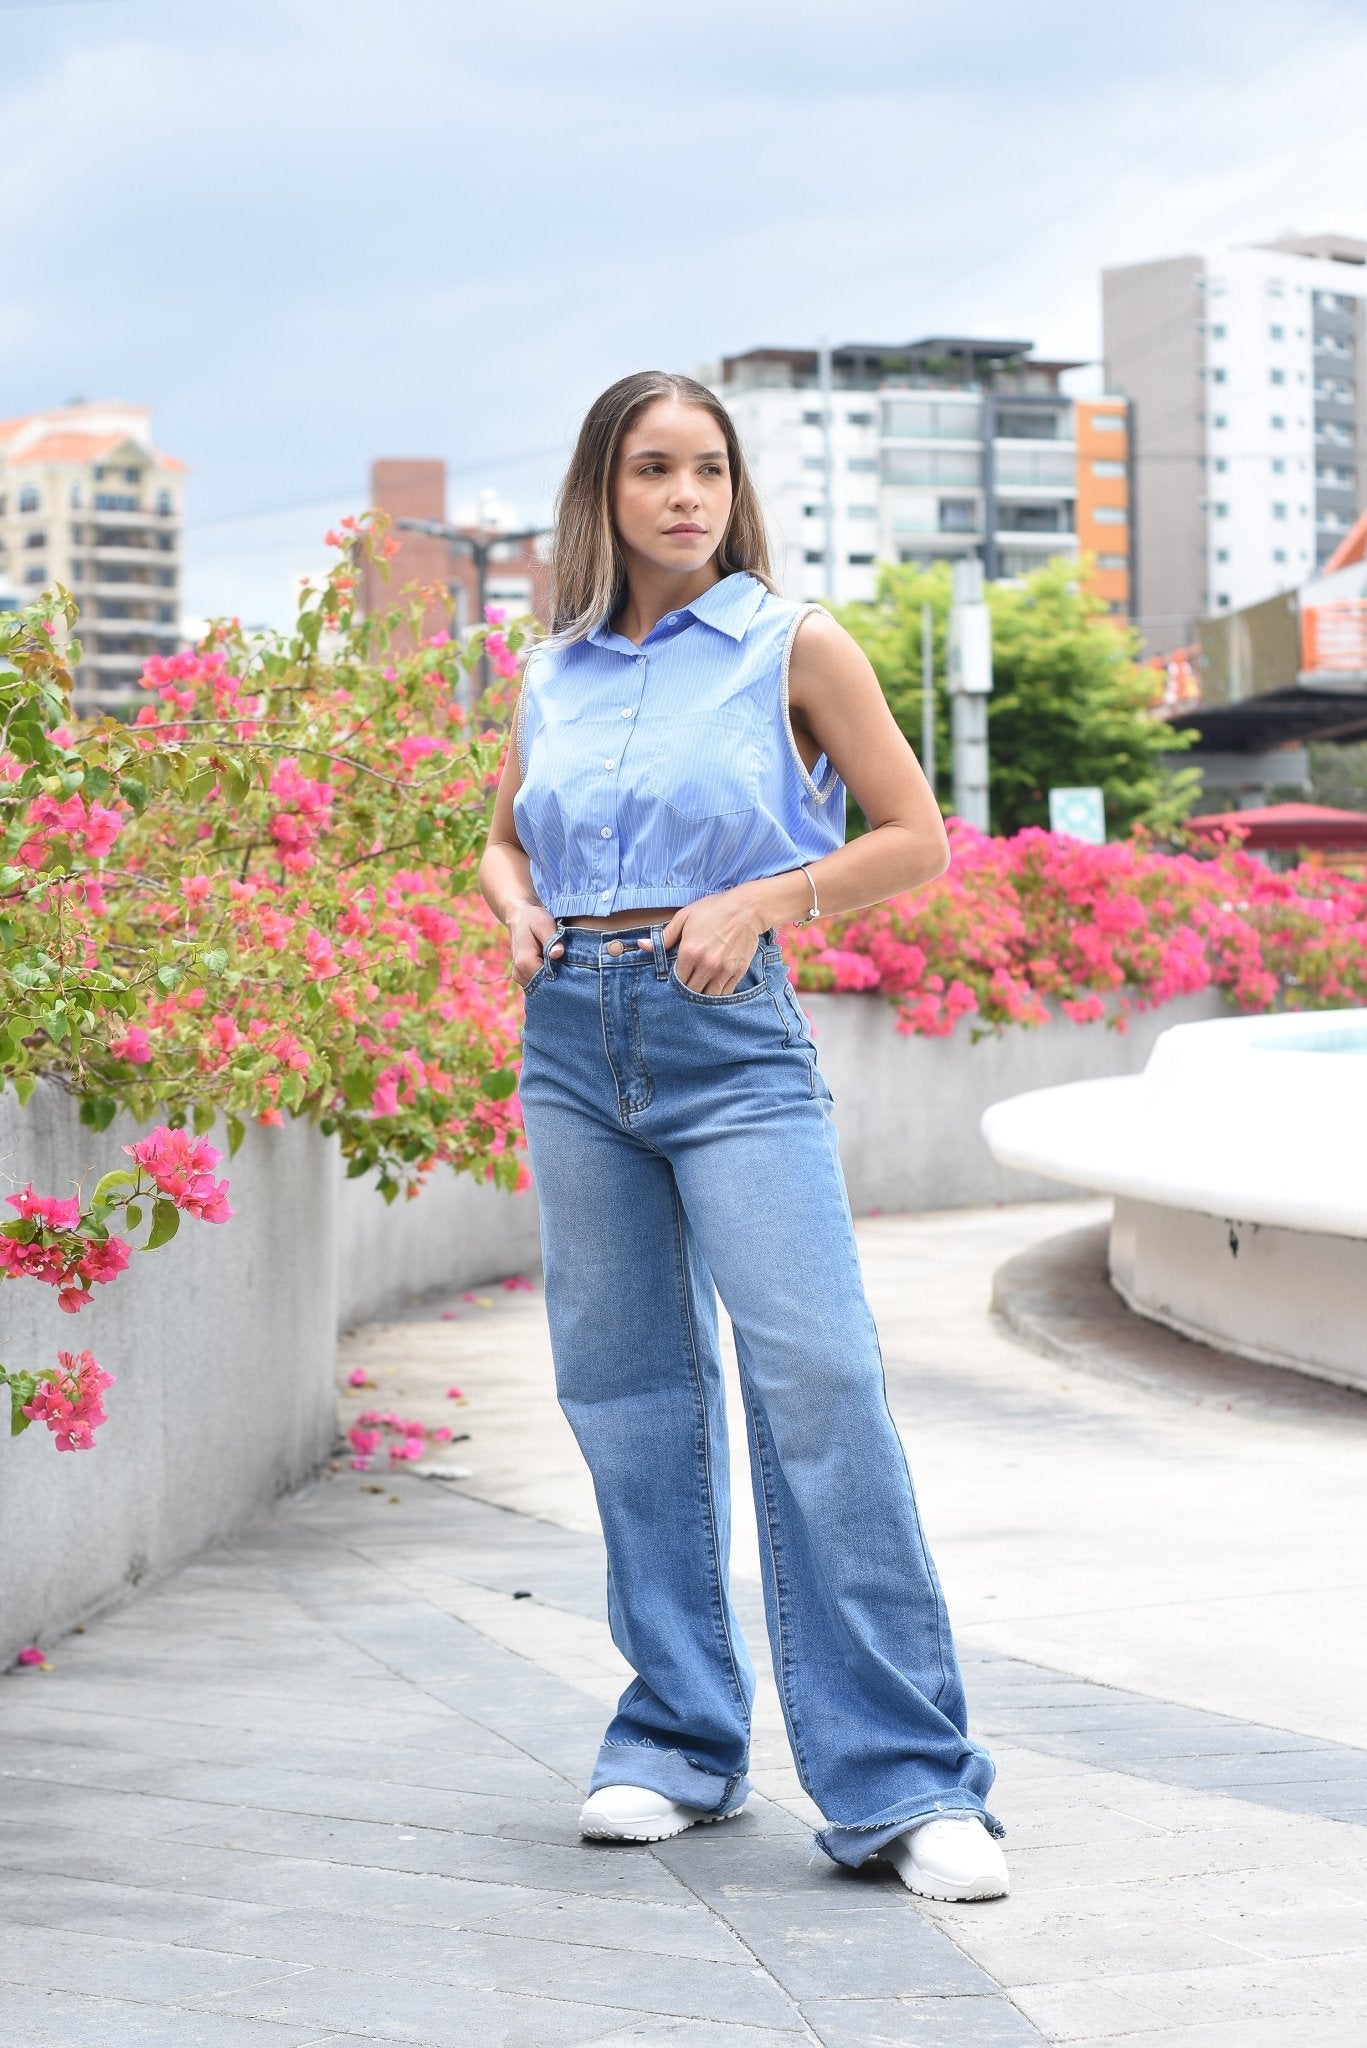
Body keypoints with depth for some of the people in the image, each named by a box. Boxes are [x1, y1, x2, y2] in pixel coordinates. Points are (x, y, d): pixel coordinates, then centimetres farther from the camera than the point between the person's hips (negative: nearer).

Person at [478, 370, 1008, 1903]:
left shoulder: (793, 649, 2)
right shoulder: (553, 675, 13)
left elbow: (914, 839, 3)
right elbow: (503, 840, 27)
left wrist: (758, 900, -10)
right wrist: (516, 904, 4)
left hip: (730, 1033, -4)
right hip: (572, 1037, 4)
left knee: (817, 1376, -13)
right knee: (626, 1388, 7)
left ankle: (906, 1782, -10)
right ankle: (679, 1742, 18)